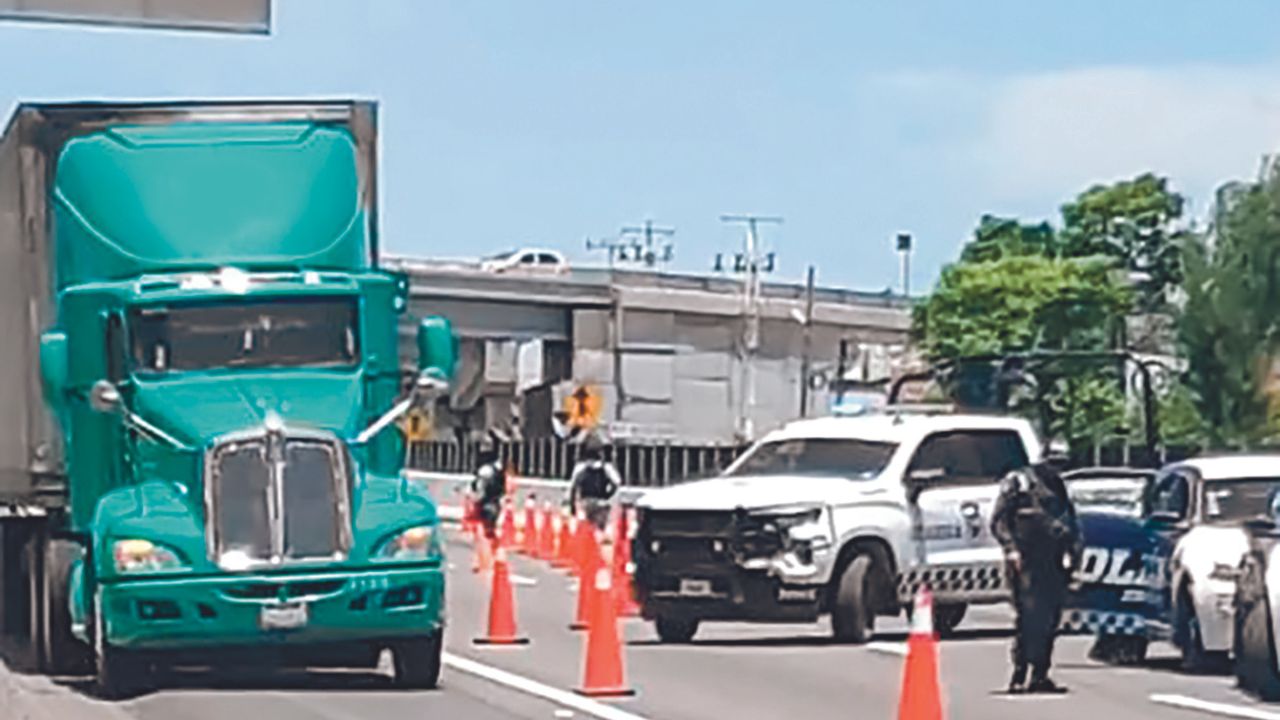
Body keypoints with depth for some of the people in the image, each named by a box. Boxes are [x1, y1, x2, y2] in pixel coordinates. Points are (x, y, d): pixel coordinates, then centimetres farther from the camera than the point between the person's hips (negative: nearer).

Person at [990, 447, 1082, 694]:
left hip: (1053, 563, 6)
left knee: (1050, 618, 6)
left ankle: (1040, 675, 13)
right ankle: (1019, 675, -9)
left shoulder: (1058, 486, 20)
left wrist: (1072, 551, 7)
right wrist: (1011, 549, -16)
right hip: (1027, 562, -6)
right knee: (1029, 616, -11)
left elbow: (1071, 523, 23)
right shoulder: (1017, 482, 1)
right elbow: (998, 520, -3)